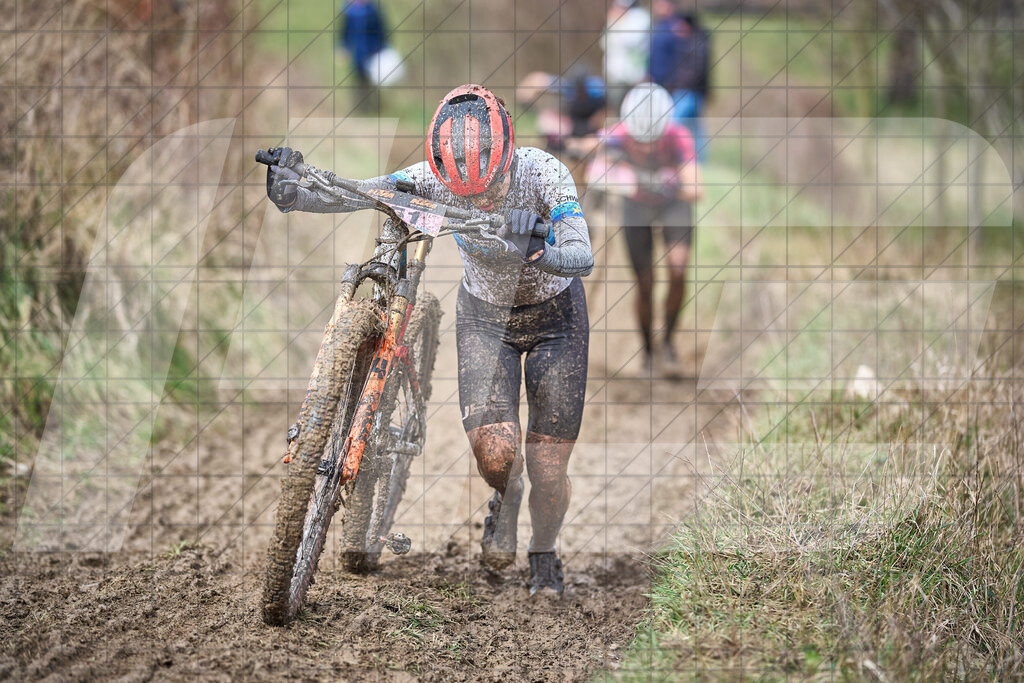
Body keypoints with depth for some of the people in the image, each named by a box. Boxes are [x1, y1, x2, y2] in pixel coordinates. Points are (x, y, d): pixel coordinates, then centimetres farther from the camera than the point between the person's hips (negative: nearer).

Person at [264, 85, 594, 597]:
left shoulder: (543, 173, -30)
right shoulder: (436, 178, -24)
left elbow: (582, 258, -40)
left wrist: (535, 253, -61)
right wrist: (293, 191, -49)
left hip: (555, 315, -1)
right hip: (485, 315, 1)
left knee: (548, 465, -4)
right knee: (494, 451, -16)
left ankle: (545, 560, 24)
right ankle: (504, 498, 20)